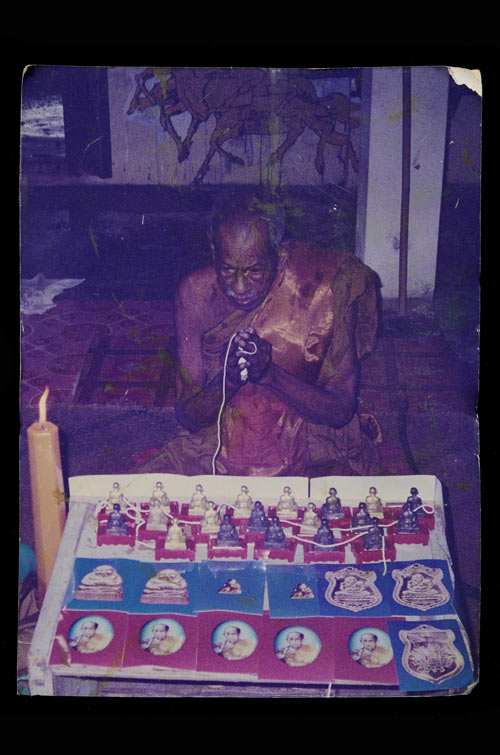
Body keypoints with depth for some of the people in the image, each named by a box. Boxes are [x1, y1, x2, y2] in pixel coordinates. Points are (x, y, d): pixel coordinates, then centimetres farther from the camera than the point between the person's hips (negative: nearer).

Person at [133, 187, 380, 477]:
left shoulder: (323, 290, -15)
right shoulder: (195, 293, -9)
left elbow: (341, 411, -11)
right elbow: (188, 418, -5)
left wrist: (270, 374, -26)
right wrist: (228, 379, -27)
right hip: (220, 445, 2)